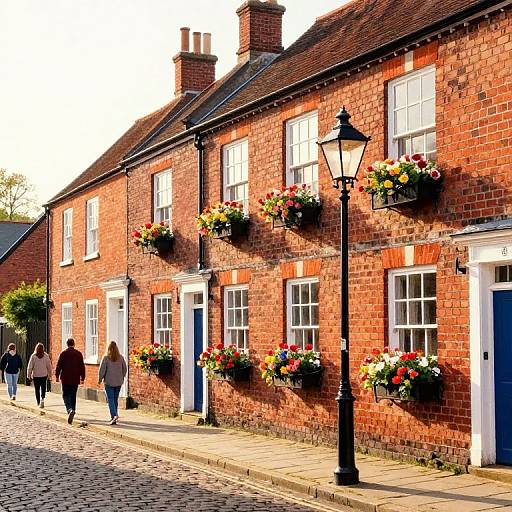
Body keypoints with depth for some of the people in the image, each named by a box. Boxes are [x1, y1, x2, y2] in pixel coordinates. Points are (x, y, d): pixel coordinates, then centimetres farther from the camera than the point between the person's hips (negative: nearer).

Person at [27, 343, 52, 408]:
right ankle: (42, 399, -15)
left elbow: (30, 366, -3)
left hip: (35, 375, -1)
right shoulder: (46, 356, -3)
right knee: (43, 388, 6)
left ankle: (38, 402, 15)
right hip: (44, 375, 1)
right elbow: (49, 366, 2)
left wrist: (29, 375, 6)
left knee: (37, 390, 10)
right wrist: (49, 375, 13)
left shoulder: (33, 356, -6)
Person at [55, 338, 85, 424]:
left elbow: (58, 365, -3)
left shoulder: (63, 353, -4)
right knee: (73, 396, 13)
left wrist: (57, 376, 8)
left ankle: (70, 409, -25)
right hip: (75, 379, 3)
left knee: (66, 395, -2)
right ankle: (72, 410, 16)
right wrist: (82, 378, 12)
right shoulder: (79, 354, 3)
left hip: (66, 379, -3)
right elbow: (82, 366, 5)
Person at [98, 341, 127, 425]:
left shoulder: (106, 358, -10)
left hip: (109, 382, -4)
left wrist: (100, 379, 4)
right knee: (115, 399, 14)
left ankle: (114, 415, -19)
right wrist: (122, 378, 23)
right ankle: (113, 416, 21)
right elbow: (125, 369, 9)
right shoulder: (121, 357, 1)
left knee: (110, 399, -3)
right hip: (118, 382, 4)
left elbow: (102, 369, -9)